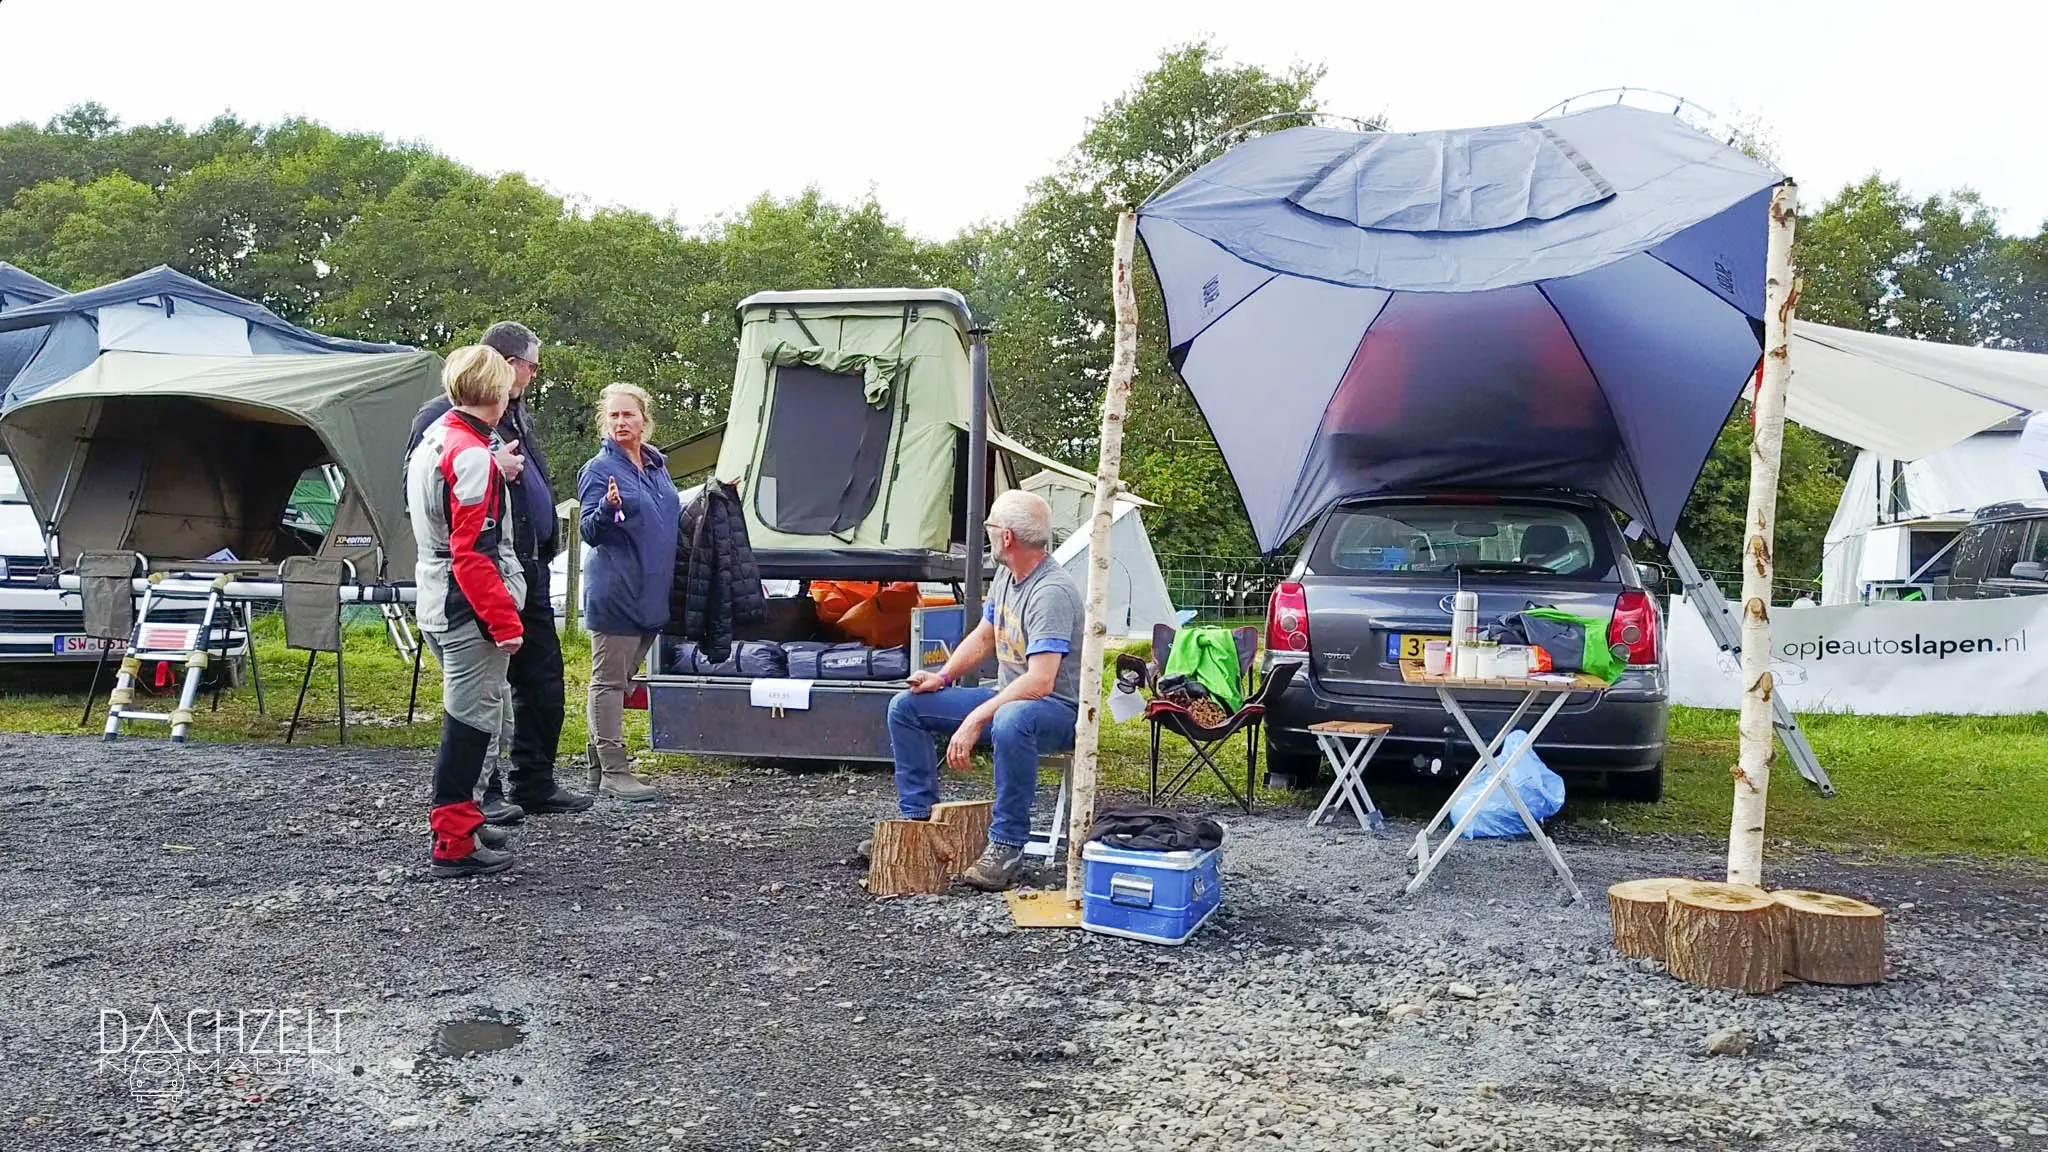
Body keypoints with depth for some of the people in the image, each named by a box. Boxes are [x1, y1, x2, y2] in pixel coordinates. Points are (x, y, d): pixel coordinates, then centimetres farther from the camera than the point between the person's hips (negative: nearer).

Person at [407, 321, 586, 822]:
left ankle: (536, 783, 25)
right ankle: (481, 793, 11)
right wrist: (491, 468, -24)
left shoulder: (518, 414, 18)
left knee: (543, 679, 13)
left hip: (529, 572, 9)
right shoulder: (444, 415, -10)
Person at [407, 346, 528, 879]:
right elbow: (474, 553, -24)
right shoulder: (472, 456, -19)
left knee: (466, 716, 21)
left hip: (439, 608, 10)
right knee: (470, 721, -3)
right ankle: (454, 845, 4)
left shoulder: (433, 439, 12)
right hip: (470, 613, -10)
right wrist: (505, 620, -22)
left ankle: (460, 820, 33)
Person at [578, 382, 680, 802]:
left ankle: (604, 761, 25)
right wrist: (608, 508, -32)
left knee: (622, 678, 15)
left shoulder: (657, 465, 13)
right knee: (610, 680, -3)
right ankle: (614, 771, 0)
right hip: (614, 592, -8)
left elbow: (671, 520, 27)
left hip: (652, 592, 8)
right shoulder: (599, 469, -9)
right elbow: (590, 532, -13)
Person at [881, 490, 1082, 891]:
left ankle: (1007, 846, -31)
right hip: (1006, 698, 10)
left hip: (1056, 710, -9)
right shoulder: (1005, 576, 6)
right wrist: (943, 677, 4)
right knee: (905, 706, 3)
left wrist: (976, 720, -34)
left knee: (1011, 721, -44)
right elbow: (983, 637, 20)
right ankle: (918, 819, 6)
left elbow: (1040, 682, -32)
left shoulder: (1052, 592, -24)